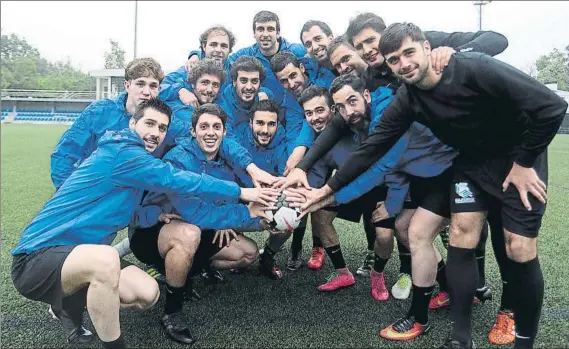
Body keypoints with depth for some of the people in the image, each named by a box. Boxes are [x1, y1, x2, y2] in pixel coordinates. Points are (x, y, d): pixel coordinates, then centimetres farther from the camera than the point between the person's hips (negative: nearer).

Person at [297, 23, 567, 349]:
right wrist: (329, 187, -7)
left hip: (520, 158, -4)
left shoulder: (474, 68, -29)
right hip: (472, 163, 4)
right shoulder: (407, 100, -13)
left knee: (520, 252, -7)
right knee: (462, 239, -7)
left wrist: (524, 163, -20)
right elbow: (372, 147, -7)